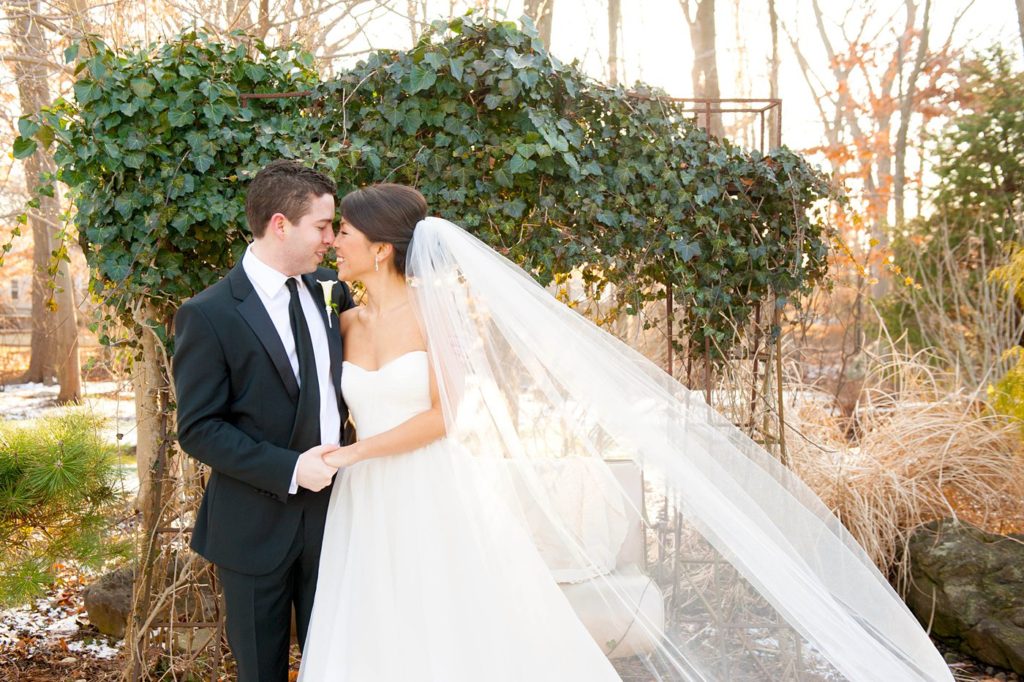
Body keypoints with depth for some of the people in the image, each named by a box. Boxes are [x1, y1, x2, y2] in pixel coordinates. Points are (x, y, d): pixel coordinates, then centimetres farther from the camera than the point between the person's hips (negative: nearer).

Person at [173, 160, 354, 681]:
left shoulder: (329, 290, 1)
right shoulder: (209, 315, -14)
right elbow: (197, 429, -15)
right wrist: (287, 469, -22)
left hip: (329, 508, 4)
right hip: (255, 526, -4)